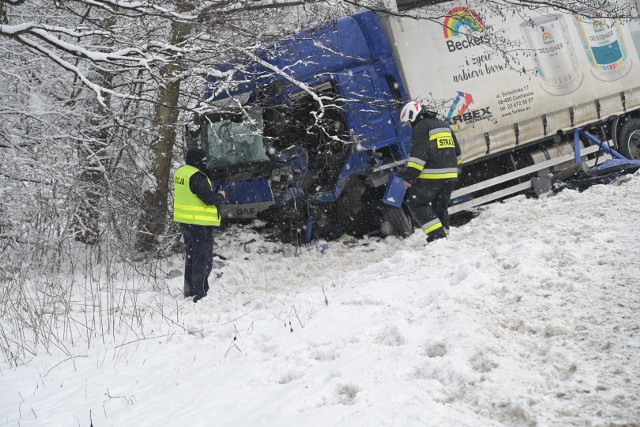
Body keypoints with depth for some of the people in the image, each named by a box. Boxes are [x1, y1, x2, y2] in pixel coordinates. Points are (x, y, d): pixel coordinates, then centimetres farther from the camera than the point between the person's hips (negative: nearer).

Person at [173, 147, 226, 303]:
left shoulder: (181, 172, 9)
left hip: (185, 220, 9)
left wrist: (214, 195, 8)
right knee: (203, 259, -2)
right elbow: (209, 198, -24)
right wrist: (221, 196, -3)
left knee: (192, 256, 20)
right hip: (199, 223, -9)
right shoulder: (196, 176, -20)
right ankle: (199, 293, -2)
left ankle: (189, 290, 27)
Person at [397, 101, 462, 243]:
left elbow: (418, 154, -18)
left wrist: (409, 176, -18)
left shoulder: (421, 127, -7)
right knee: (441, 206, 18)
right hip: (450, 175, 8)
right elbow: (457, 151, 24)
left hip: (431, 176, -8)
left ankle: (437, 234, -11)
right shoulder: (443, 125, 19)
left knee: (416, 204, 0)